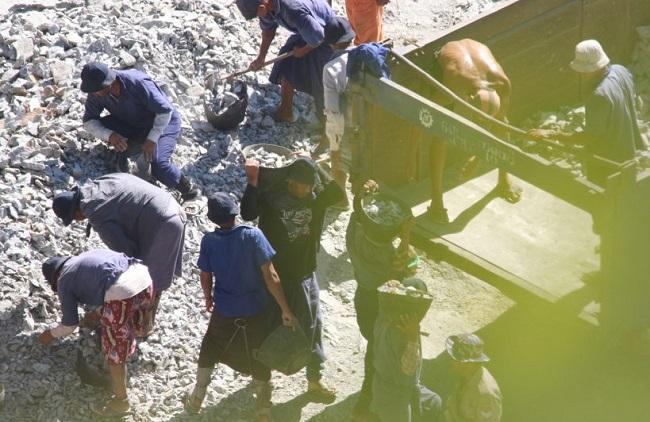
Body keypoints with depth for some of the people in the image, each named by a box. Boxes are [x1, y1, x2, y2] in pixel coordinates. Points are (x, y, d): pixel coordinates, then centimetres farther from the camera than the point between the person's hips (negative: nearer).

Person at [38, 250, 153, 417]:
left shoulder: (64, 281, 14)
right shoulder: (86, 257, 34)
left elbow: (70, 324, 20)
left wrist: (51, 334, 38)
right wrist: (96, 313, 58)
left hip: (122, 291, -7)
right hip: (144, 277, 7)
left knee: (115, 350, 12)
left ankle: (120, 401, 25)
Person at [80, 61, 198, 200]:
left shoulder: (137, 83, -34)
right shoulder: (96, 94, -18)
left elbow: (165, 110, -28)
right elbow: (88, 121, -12)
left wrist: (152, 139, -33)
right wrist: (109, 135, -31)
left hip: (164, 121, -6)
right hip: (134, 125, 6)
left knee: (157, 164, -29)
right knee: (103, 127, -20)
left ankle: (187, 188, -4)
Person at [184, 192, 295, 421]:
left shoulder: (209, 241, -13)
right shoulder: (252, 235, -20)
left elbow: (206, 277, -1)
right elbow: (270, 276, -19)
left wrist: (208, 298, 21)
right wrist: (285, 310, -12)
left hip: (224, 311, 1)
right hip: (255, 310, -1)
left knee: (209, 351, 25)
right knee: (259, 359, 16)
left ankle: (196, 400, 34)